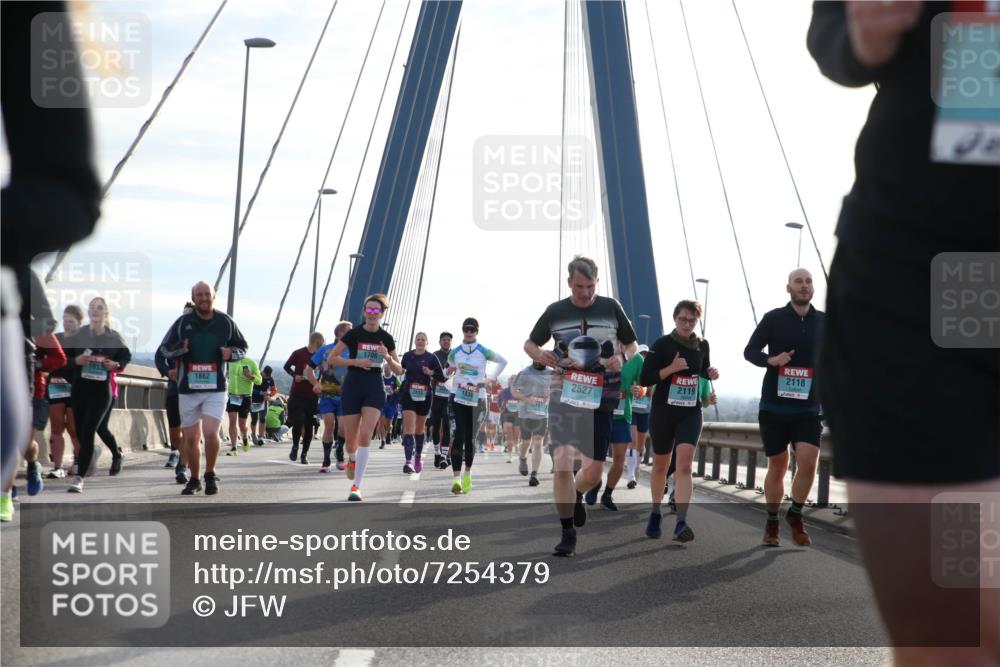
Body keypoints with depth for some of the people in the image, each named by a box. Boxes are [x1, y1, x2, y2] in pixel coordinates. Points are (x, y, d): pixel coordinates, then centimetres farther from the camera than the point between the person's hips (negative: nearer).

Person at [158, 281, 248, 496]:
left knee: (211, 433, -18)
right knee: (191, 438, 7)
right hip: (188, 389, 2)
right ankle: (194, 479, 25)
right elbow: (164, 349, 8)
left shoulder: (226, 322, 3)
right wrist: (181, 348, -13)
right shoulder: (182, 323, 3)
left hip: (216, 389, -1)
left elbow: (242, 347, 15)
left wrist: (230, 353, -8)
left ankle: (210, 474, 4)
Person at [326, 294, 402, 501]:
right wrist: (356, 362, -15)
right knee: (351, 441, 3)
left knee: (365, 435, -16)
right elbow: (331, 358, -4)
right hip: (353, 387, -1)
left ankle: (356, 486, -14)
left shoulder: (386, 338, 4)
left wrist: (387, 357, -10)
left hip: (374, 388, 1)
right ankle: (352, 460, 42)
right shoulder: (354, 334, -4)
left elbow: (398, 370, 10)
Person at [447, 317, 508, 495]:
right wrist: (451, 372, -1)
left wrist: (492, 378, 5)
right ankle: (456, 478, -18)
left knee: (470, 438, 5)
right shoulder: (455, 352, 5)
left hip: (477, 400, 0)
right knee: (459, 436, -12)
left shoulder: (484, 352, -1)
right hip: (460, 399, 0)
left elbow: (503, 362, 12)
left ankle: (468, 473, 25)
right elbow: (450, 369, 22)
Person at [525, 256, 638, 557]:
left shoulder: (611, 308, 4)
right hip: (564, 394, -1)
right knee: (562, 462, -16)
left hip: (601, 397, 1)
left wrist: (622, 358, -8)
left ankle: (576, 496, 40)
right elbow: (529, 343, 16)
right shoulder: (555, 312, 4)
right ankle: (568, 534, -6)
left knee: (594, 471, 3)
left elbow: (631, 344, 15)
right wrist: (541, 355, -8)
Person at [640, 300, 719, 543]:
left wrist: (710, 374, 1)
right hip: (663, 411, -1)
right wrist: (671, 368, -21)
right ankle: (655, 514, 35)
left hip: (690, 413, 1)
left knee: (684, 464, -16)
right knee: (661, 465, 12)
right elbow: (644, 379, -9)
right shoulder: (662, 344, -6)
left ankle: (681, 523, -24)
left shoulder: (702, 345, 5)